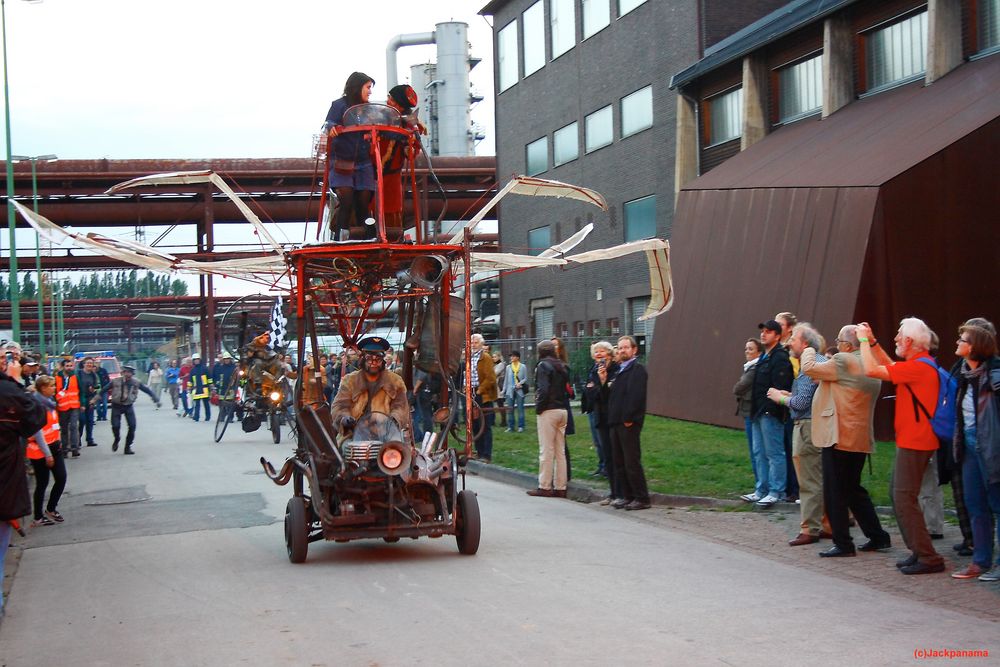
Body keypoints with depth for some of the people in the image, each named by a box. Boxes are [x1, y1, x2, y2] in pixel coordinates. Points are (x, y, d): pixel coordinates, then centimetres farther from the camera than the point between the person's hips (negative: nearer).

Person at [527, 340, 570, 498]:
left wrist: (539, 408, -8)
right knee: (560, 451, 8)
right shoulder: (562, 366, 14)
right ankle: (560, 487, 10)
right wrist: (563, 402, 11)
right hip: (562, 410, 7)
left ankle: (545, 486, -1)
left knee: (546, 451, -3)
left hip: (548, 411, -7)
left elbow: (543, 390, -17)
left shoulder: (543, 366, -8)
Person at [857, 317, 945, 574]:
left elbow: (871, 370, -22)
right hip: (909, 440, 10)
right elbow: (889, 365, 28)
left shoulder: (917, 366, -20)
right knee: (899, 496, 16)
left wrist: (864, 339, -9)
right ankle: (918, 551, 21)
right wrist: (872, 341, 20)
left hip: (913, 443, -10)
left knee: (904, 498, -9)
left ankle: (928, 558, -8)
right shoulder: (920, 363, 12)